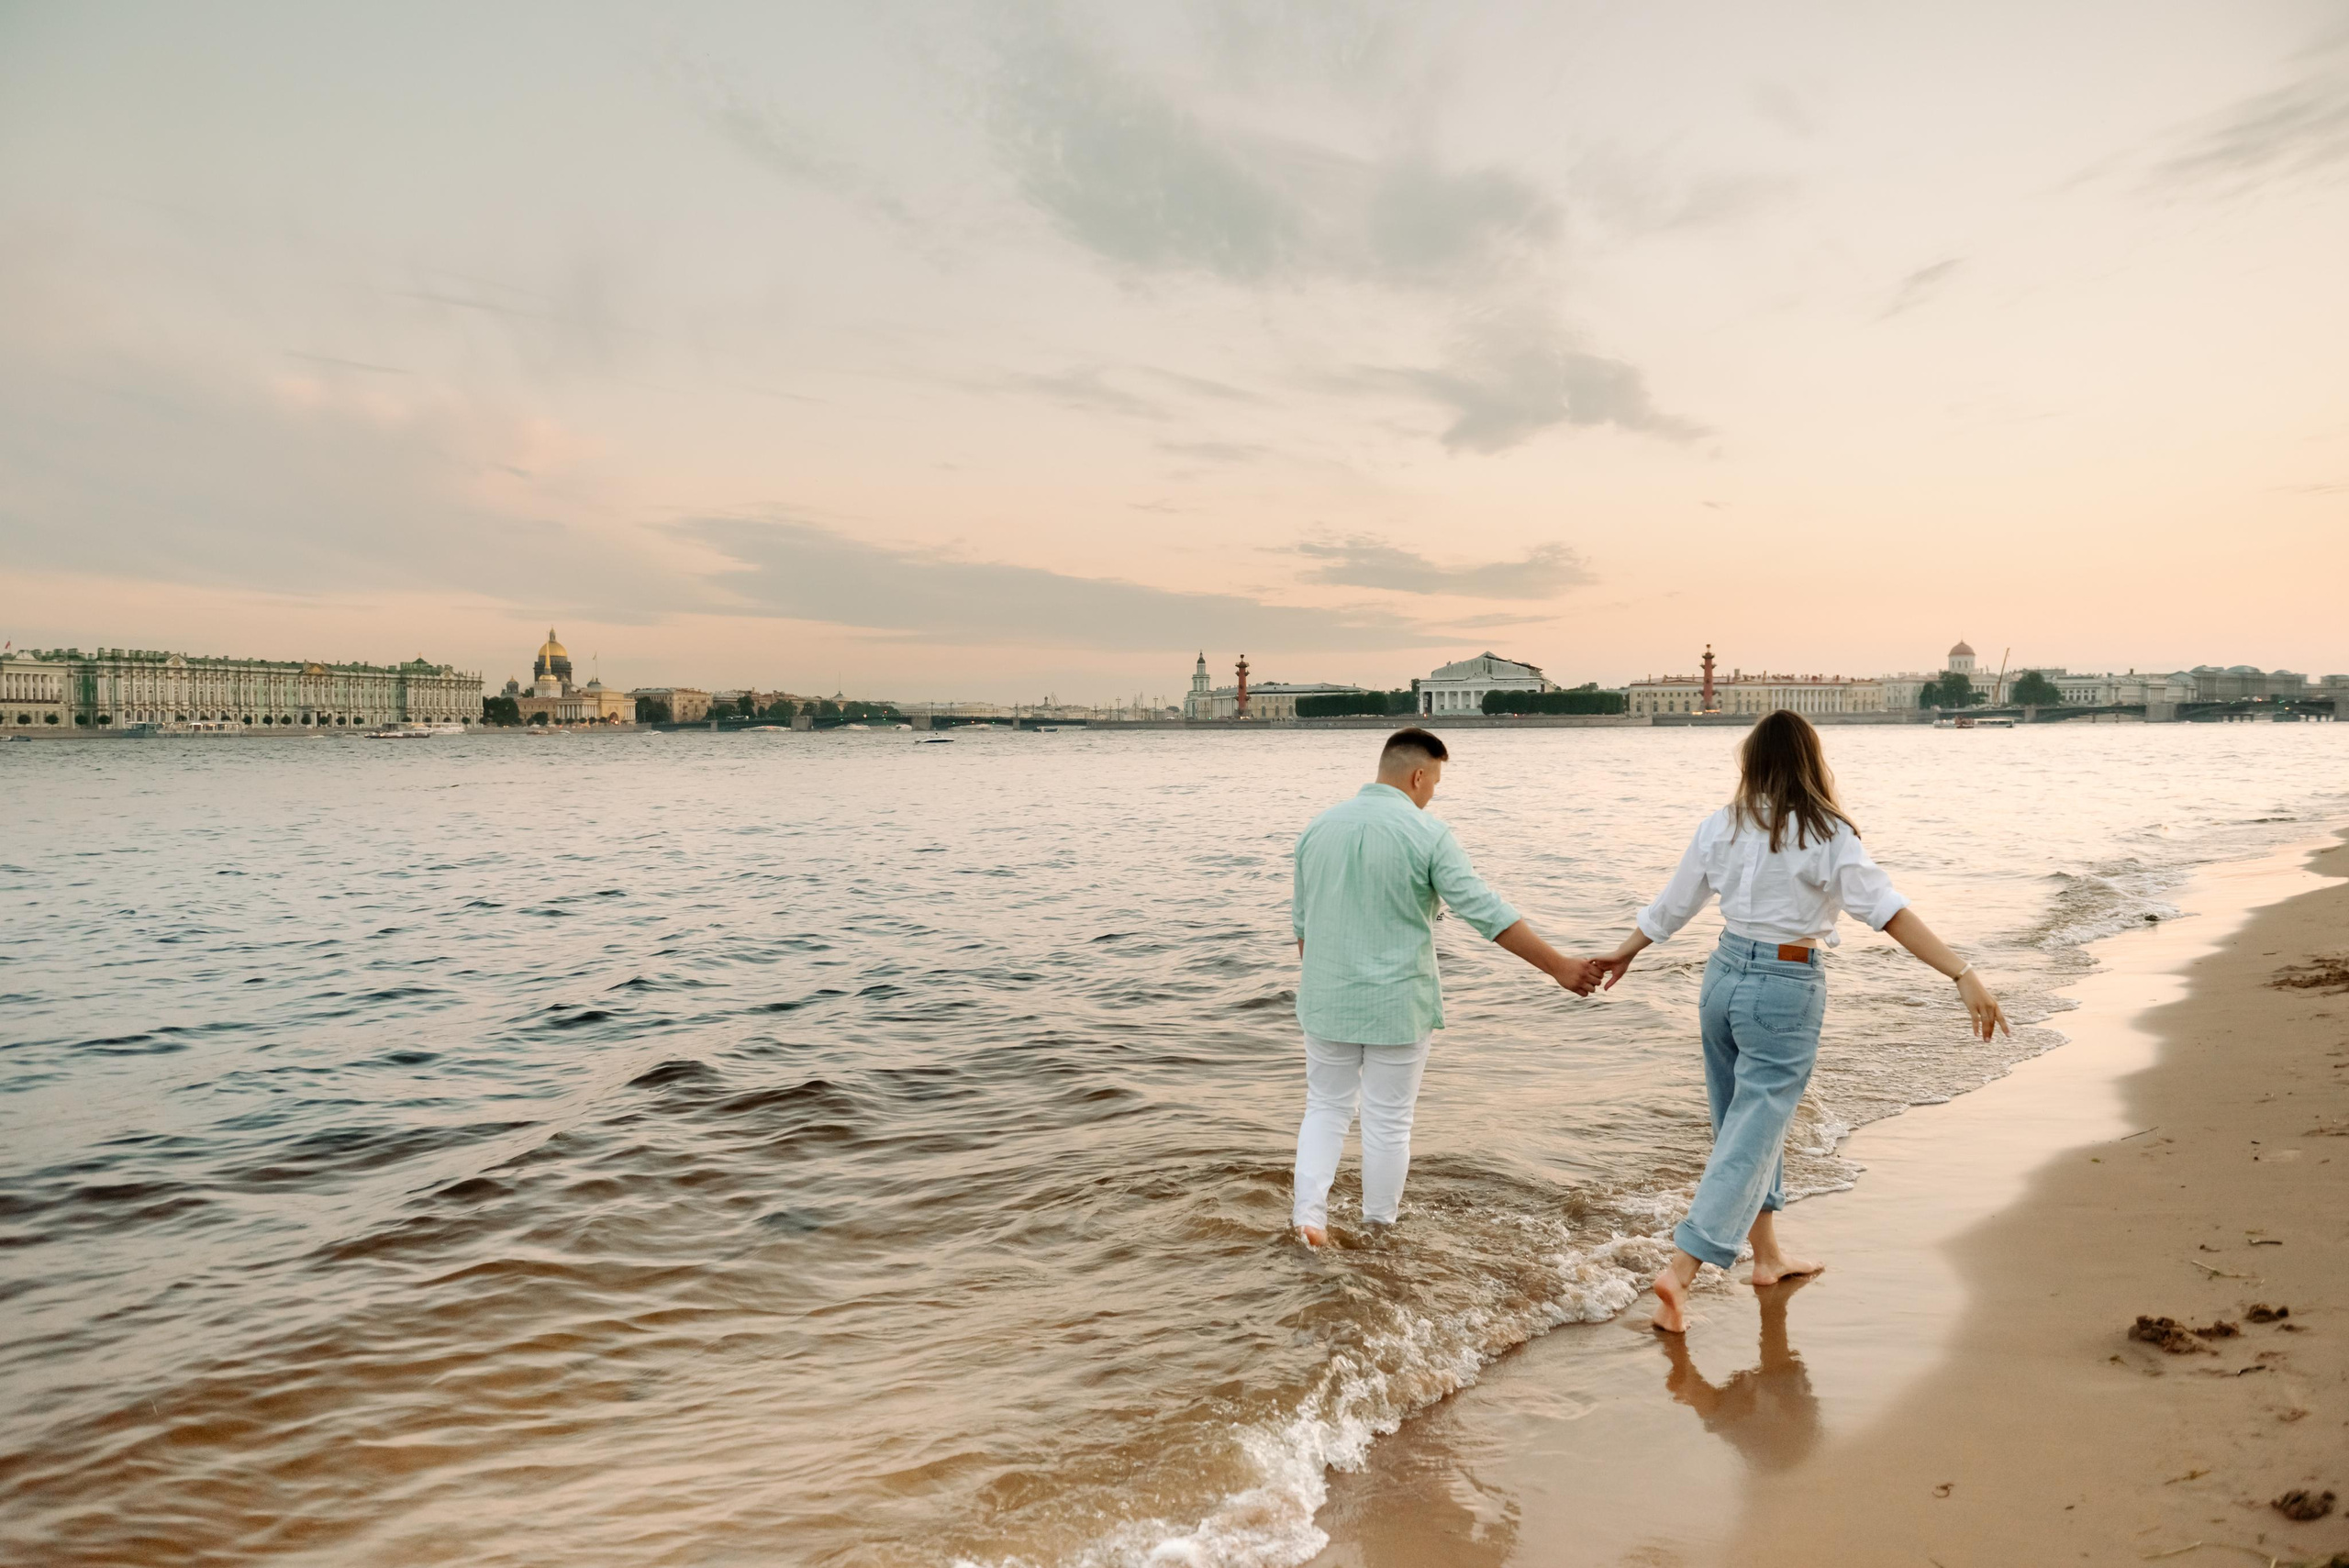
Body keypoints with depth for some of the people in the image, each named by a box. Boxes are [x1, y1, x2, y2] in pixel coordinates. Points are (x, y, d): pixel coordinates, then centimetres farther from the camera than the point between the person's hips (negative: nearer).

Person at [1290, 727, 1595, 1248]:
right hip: (1397, 1005, -4)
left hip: (1327, 1003, 4)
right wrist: (1559, 966, -11)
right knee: (1388, 1121, 9)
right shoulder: (1428, 834, -12)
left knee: (1326, 1108, 18)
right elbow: (1486, 913, -16)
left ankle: (1309, 1213, 4)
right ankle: (1378, 1233, 20)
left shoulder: (1318, 827, 3)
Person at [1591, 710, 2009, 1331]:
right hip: (1787, 989, -5)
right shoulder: (1826, 834, -11)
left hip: (1724, 976, 5)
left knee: (1748, 1121, 20)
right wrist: (1963, 975, -20)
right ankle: (1680, 1269, -10)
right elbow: (1888, 911, -19)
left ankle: (1767, 1253, 33)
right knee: (1751, 1133, -2)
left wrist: (1623, 954, 25)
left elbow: (1670, 907, 10)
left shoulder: (1721, 826, 2)